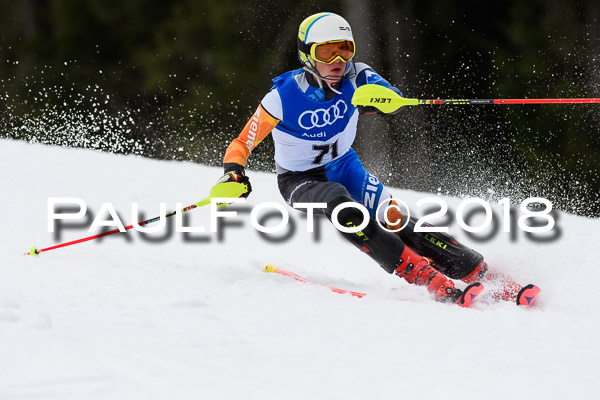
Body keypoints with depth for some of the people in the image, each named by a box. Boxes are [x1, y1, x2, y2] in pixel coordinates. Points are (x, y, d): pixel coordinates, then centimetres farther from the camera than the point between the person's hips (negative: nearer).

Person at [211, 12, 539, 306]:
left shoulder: (354, 77, -17)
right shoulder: (283, 97, -25)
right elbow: (241, 144, -19)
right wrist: (232, 176, -39)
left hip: (343, 166, 4)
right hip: (300, 181, -4)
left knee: (395, 221, -18)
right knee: (341, 204, -34)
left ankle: (482, 274, -16)